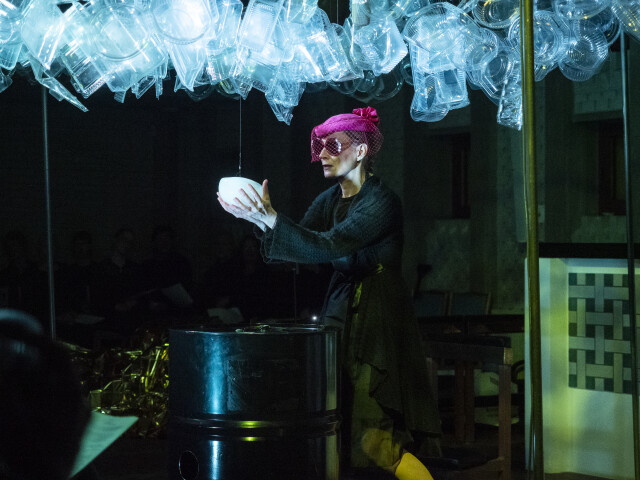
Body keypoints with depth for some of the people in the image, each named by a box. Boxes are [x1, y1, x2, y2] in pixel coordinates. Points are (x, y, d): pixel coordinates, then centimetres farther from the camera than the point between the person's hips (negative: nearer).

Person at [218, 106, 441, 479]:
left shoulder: (382, 202, -14)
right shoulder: (330, 200, 11)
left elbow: (329, 247, -26)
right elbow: (298, 249, 2)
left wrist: (270, 218, -33)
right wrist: (259, 218, -13)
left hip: (379, 320, -8)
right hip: (341, 310, 8)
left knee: (373, 436, -11)